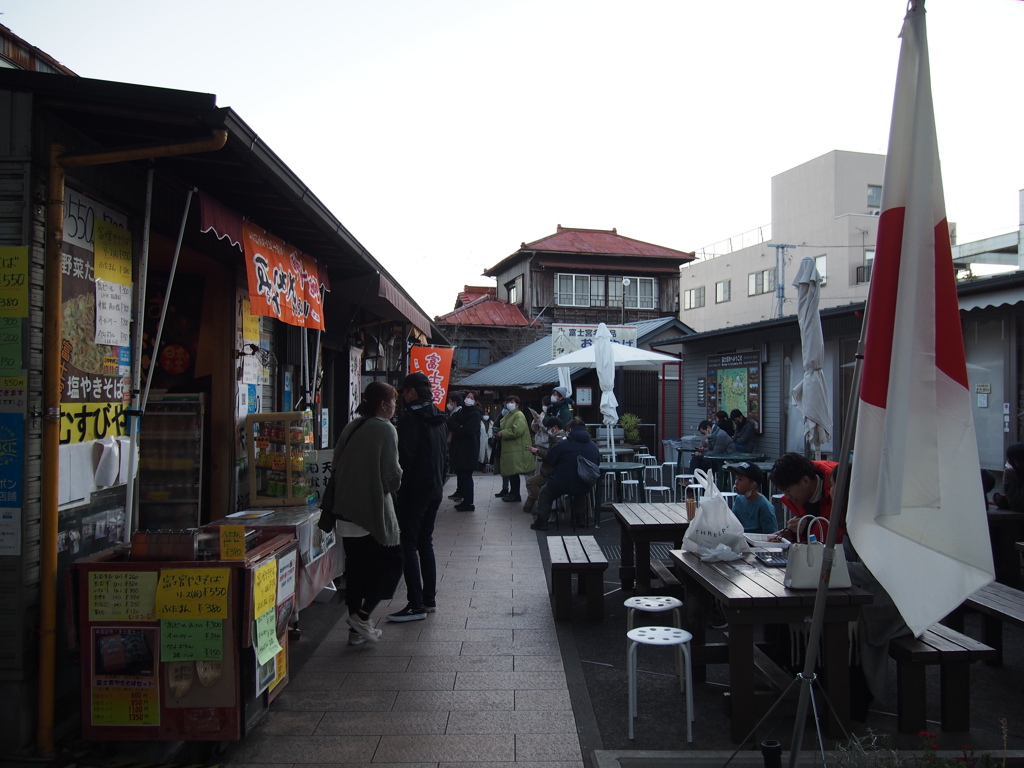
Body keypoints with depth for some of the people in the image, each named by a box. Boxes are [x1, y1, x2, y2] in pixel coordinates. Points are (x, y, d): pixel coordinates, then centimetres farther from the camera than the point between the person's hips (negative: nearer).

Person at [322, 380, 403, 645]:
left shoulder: (351, 427, 9)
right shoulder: (384, 429, -12)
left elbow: (337, 465, 12)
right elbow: (392, 475, -15)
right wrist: (394, 483, 6)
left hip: (346, 511, 7)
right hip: (373, 511, -7)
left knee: (356, 569, 14)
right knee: (392, 562, 9)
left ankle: (357, 629, 20)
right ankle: (362, 615, 1)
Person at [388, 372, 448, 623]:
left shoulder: (411, 418, -15)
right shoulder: (439, 418, 12)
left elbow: (405, 456, -19)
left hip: (414, 489, -9)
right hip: (435, 489, 9)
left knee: (408, 545, -4)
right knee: (425, 543, 16)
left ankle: (416, 605, -3)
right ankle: (429, 599, 20)